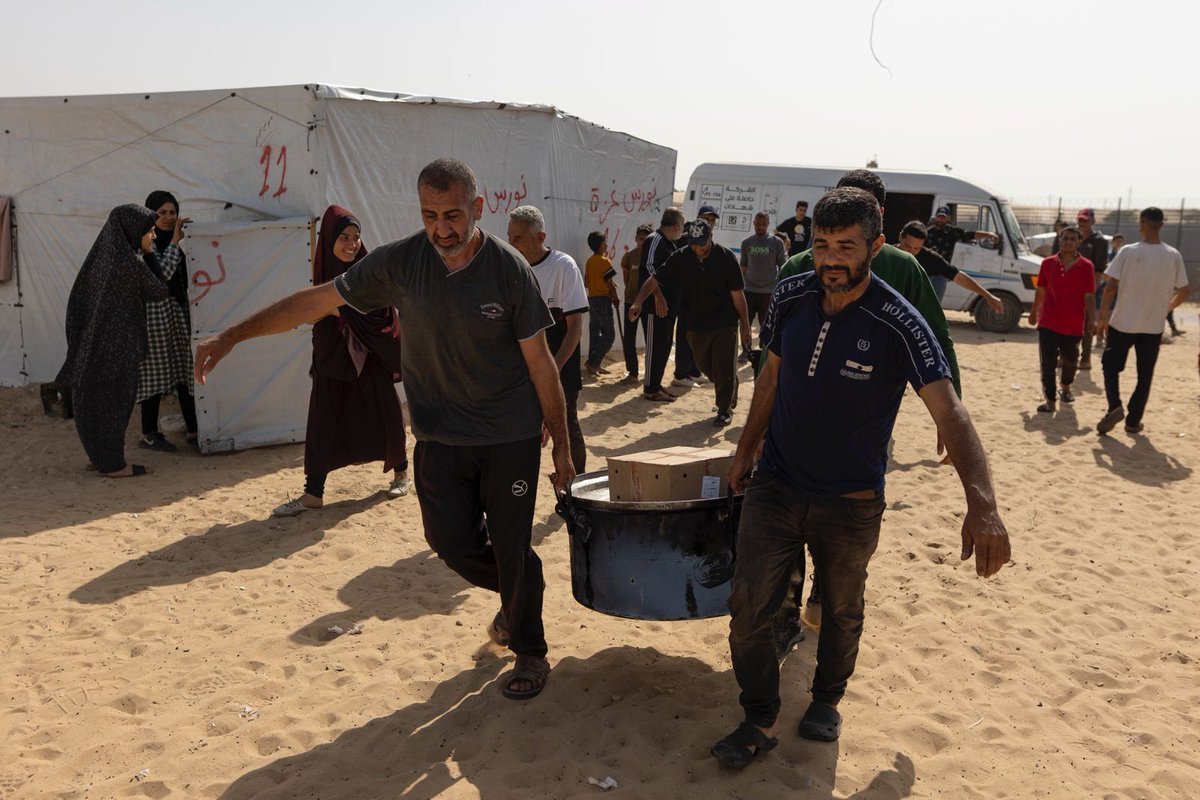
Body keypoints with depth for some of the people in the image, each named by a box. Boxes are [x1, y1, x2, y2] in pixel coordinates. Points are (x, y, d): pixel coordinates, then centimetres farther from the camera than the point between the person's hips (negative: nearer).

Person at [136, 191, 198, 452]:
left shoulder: (175, 240, 13)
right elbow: (162, 273, -21)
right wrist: (175, 241, -17)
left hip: (178, 309, 7)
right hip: (154, 311, -7)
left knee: (186, 370, 6)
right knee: (156, 371, -1)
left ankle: (193, 431, 10)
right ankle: (148, 434, 9)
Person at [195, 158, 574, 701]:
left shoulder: (510, 270, -14)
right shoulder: (399, 262, -8)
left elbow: (539, 362, -7)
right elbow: (316, 300, -2)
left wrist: (562, 444, -3)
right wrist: (231, 336, -4)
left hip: (509, 434, -3)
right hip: (439, 435, 3)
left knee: (511, 547, 1)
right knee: (451, 539, 2)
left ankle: (530, 652, 25)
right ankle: (515, 593, 36)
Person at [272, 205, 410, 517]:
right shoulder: (323, 273, 2)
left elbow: (387, 318, -11)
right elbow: (318, 313, 13)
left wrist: (394, 361, -15)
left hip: (370, 359, -3)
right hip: (332, 358, 4)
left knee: (384, 416, 10)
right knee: (322, 421, 2)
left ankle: (400, 471, 34)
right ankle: (313, 493, 8)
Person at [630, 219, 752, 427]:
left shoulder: (726, 258, -12)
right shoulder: (682, 258, -5)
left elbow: (737, 295, -8)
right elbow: (656, 280, -10)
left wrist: (745, 326, -5)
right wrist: (638, 302, -26)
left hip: (725, 323, -3)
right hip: (697, 323, 4)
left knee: (724, 369, 1)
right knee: (707, 368, 14)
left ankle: (725, 408, 19)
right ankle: (730, 395, 39)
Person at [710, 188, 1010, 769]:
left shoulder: (897, 324, -20)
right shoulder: (790, 297, -6)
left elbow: (949, 412, -27)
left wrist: (981, 505, -41)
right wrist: (745, 451, 13)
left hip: (850, 503, -2)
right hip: (774, 487, 3)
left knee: (841, 611, 18)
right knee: (747, 608, -1)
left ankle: (827, 699, 44)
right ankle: (760, 720, 20)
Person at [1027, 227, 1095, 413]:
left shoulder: (1086, 266, -5)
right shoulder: (1048, 263, 0)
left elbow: (1089, 296, -6)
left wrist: (1091, 320, -14)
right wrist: (1034, 312, 17)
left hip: (1074, 325, 0)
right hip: (1048, 322, 0)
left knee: (1070, 360, 16)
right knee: (1048, 363, -4)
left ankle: (1065, 388, 41)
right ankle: (1050, 400, 3)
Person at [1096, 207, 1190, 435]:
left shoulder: (1128, 252, -10)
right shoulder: (1174, 256, -2)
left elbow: (1111, 287, -11)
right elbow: (1183, 292, 3)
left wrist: (1103, 317, -2)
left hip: (1122, 322, -2)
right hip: (1153, 326, 2)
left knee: (1111, 365, 15)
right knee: (1145, 374, 13)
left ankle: (1115, 406, -6)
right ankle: (1133, 421, 16)